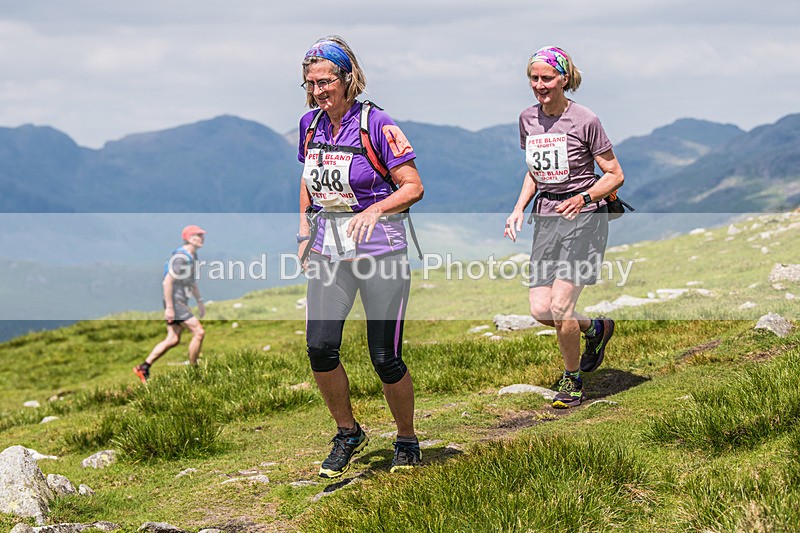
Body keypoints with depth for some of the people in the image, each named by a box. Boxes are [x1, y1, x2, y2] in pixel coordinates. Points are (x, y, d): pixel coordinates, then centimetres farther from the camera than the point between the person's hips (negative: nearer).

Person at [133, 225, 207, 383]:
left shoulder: (192, 256, 14)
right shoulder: (180, 257, -18)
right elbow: (167, 282, -22)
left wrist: (200, 301, 25)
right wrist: (169, 308, -23)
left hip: (181, 302, 10)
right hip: (175, 302, -10)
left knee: (173, 340, 8)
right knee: (199, 332, -10)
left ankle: (143, 368, 12)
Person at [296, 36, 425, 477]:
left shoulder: (376, 124, -11)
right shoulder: (310, 125, 6)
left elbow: (413, 187, -10)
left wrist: (375, 210, -25)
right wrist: (304, 232, 14)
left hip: (379, 249, -5)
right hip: (328, 248, 5)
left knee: (385, 358, -2)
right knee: (319, 348, -7)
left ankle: (407, 441, 21)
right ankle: (348, 433, 17)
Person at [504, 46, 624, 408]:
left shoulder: (585, 121, -11)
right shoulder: (528, 119, 6)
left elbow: (615, 175, -5)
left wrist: (583, 198, -21)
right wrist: (519, 209, 5)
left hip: (583, 217, -6)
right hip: (546, 219, 6)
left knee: (560, 305, -14)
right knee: (540, 309, -3)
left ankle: (572, 380, 9)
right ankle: (595, 329, 28)